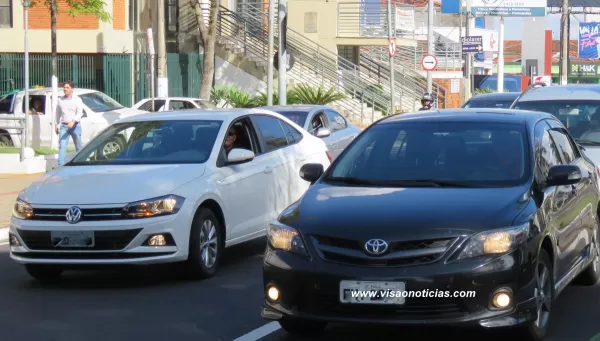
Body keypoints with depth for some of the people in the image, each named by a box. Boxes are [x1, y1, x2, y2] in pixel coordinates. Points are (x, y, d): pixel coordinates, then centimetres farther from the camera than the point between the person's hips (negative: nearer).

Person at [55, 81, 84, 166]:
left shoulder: (77, 100, -2)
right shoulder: (60, 100, 10)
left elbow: (80, 113, -13)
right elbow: (58, 113, 18)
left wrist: (73, 121, -28)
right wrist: (57, 124, 13)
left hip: (75, 126, -2)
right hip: (63, 126, 2)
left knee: (78, 147, 7)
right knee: (62, 147, -10)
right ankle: (60, 166, -17)